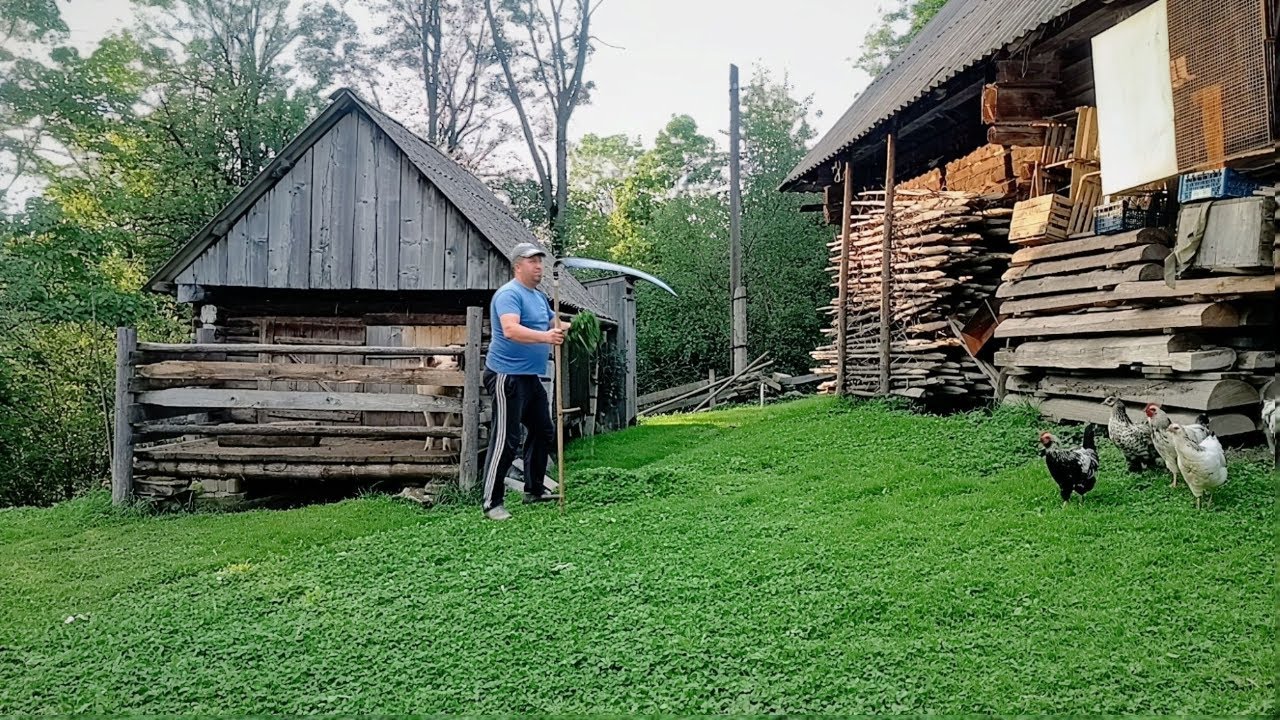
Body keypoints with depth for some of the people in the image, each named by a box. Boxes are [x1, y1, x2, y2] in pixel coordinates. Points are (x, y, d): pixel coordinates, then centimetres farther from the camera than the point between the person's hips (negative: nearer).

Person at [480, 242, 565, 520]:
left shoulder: (540, 296, 16)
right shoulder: (509, 294, -15)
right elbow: (510, 330, -30)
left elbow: (555, 324, 26)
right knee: (505, 440, -9)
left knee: (544, 433, 17)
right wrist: (544, 336, -44)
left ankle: (534, 490, 30)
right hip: (508, 375, -10)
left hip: (532, 377, 10)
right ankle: (492, 504, -2)